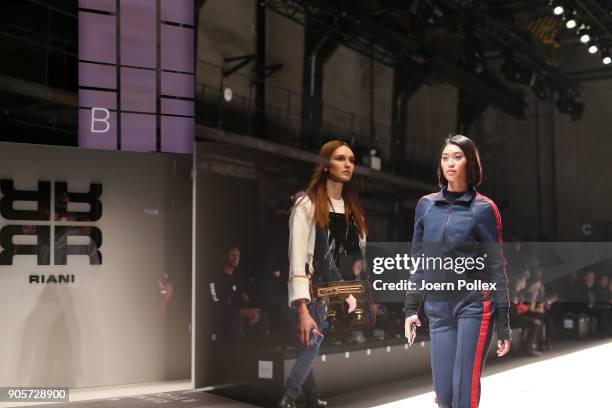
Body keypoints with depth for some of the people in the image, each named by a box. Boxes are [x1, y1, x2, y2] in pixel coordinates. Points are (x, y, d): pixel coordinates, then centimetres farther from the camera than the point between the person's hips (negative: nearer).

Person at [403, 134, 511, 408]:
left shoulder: (483, 208, -3)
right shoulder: (426, 205, 8)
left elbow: (496, 266, -2)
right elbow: (418, 261, 14)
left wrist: (503, 322, -4)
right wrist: (411, 307, 9)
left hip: (474, 306, -4)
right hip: (438, 310, 4)